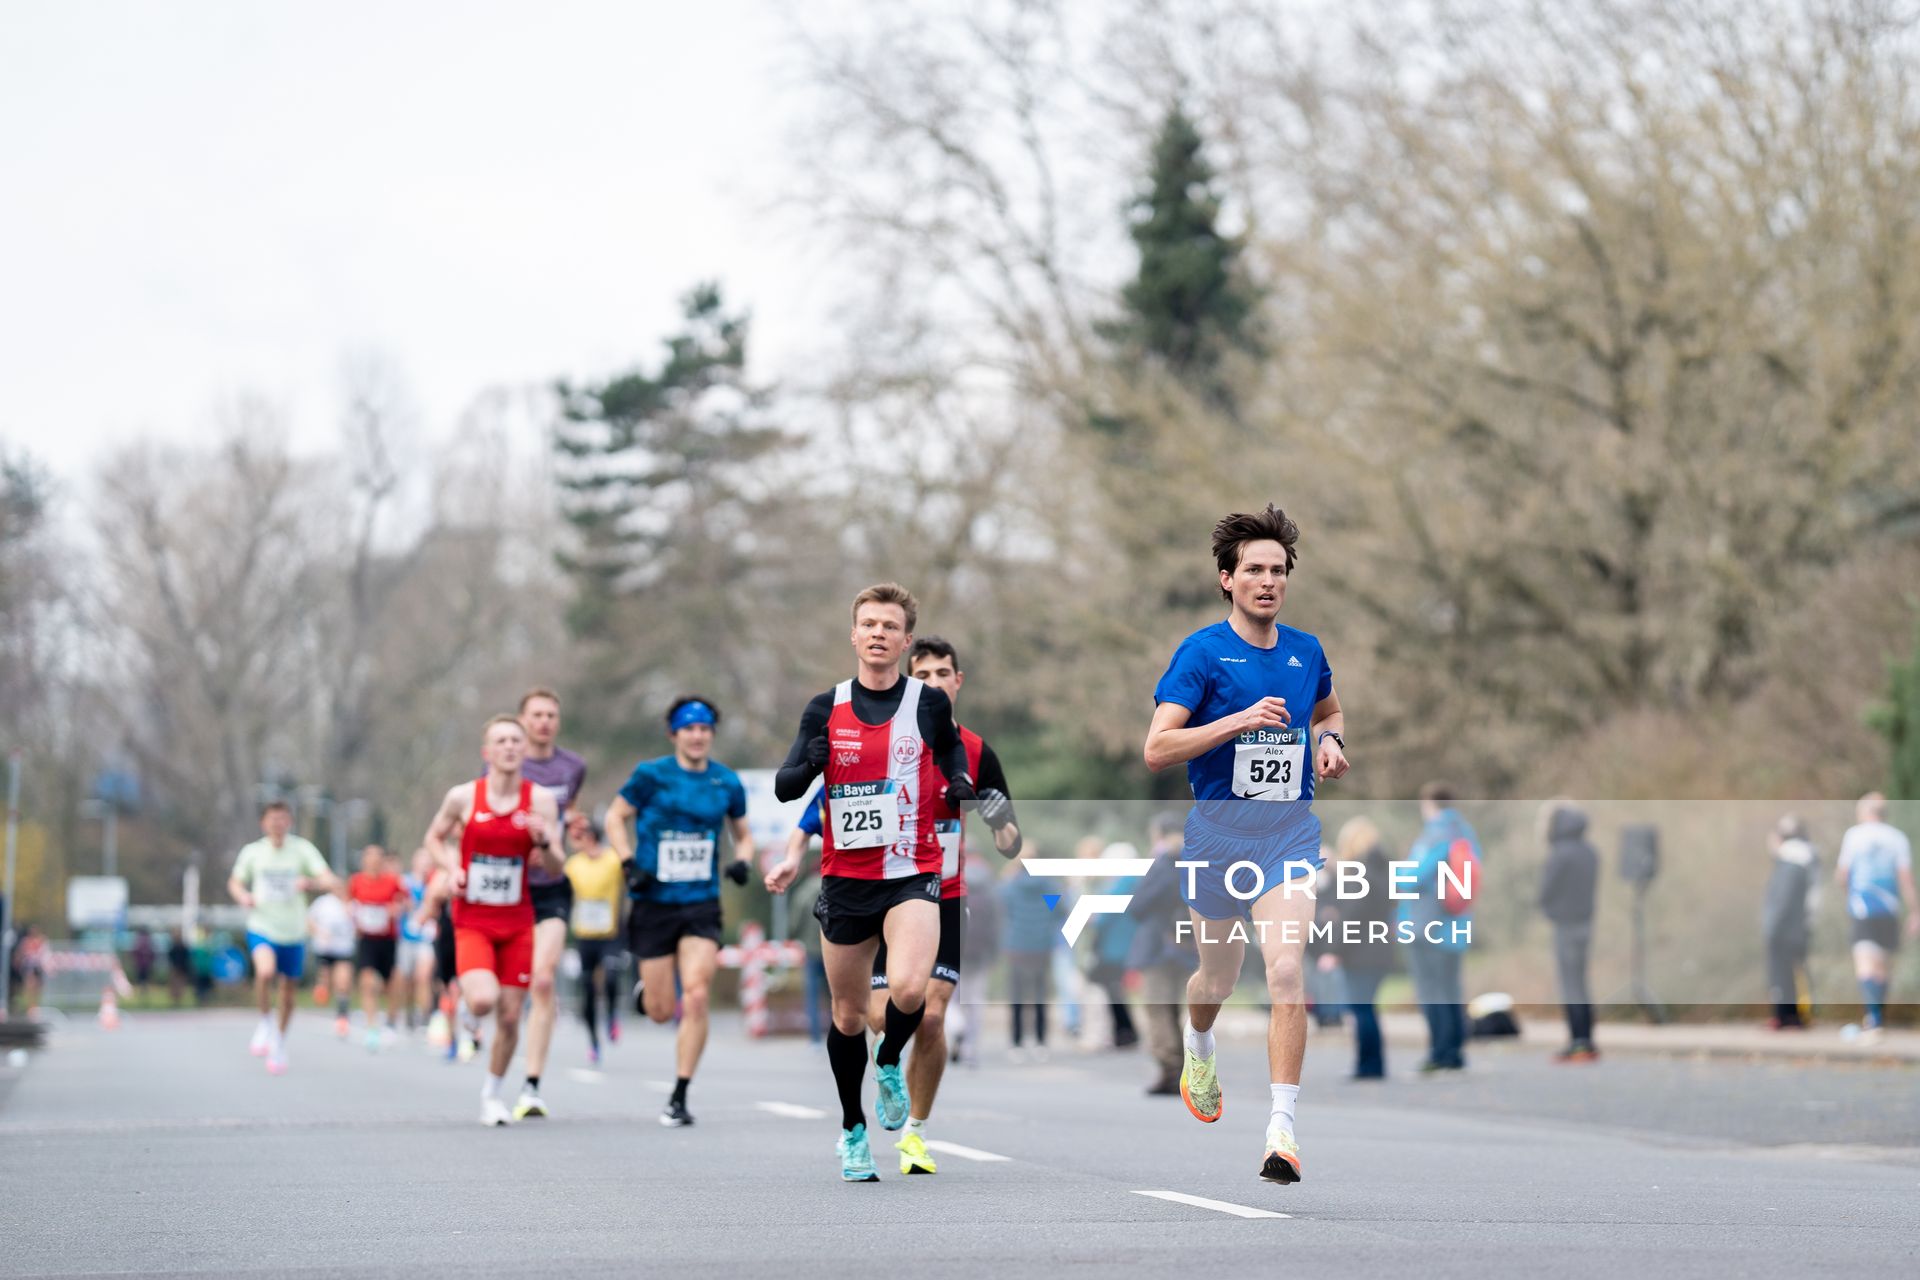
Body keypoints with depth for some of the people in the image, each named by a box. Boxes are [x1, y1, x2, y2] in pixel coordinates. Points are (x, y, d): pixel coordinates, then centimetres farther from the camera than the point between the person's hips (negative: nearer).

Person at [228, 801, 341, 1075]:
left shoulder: (302, 849, -4)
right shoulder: (253, 852, 0)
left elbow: (331, 883, -13)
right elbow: (234, 882, 15)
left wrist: (311, 882, -35)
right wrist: (243, 896, -7)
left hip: (293, 932, 1)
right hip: (262, 927, -1)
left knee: (289, 993, 10)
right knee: (265, 971, -30)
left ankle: (280, 1044, 33)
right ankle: (266, 1023, -6)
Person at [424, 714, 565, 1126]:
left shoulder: (541, 800, -3)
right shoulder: (463, 796, -6)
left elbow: (558, 868, -2)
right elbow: (434, 837, 11)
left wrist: (544, 843, -23)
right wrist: (451, 868, -8)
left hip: (516, 922, 2)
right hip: (471, 920, -2)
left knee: (510, 1017, 2)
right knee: (483, 1001, -25)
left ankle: (492, 1094, 25)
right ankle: (466, 993, 13)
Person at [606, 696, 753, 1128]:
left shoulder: (727, 782, 4)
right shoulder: (652, 775, -4)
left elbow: (743, 833, 18)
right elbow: (615, 816, 6)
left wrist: (742, 860, -3)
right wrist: (630, 864, -8)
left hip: (701, 904, 1)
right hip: (654, 904, -1)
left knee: (695, 998, -16)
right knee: (661, 1012, 3)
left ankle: (679, 1098, -7)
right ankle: (647, 987, 43)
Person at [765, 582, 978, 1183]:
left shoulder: (929, 702, 0)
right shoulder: (826, 708, 2)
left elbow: (951, 751, 19)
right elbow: (784, 787, 0)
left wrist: (959, 788, -3)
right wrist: (812, 760, -22)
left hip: (913, 872, -2)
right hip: (845, 878, 2)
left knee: (908, 988, -26)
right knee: (849, 1014, 9)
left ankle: (890, 1061, 8)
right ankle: (852, 1129, 30)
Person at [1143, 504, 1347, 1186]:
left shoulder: (1306, 651, 6)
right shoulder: (1201, 653, -8)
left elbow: (1328, 710, 28)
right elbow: (1156, 749, -16)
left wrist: (1329, 740, 5)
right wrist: (1239, 720, -25)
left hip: (1289, 833, 1)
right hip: (1217, 832, -1)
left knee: (1287, 970, -18)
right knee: (1218, 977, 16)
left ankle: (1281, 1128, -19)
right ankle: (1197, 1047, 53)